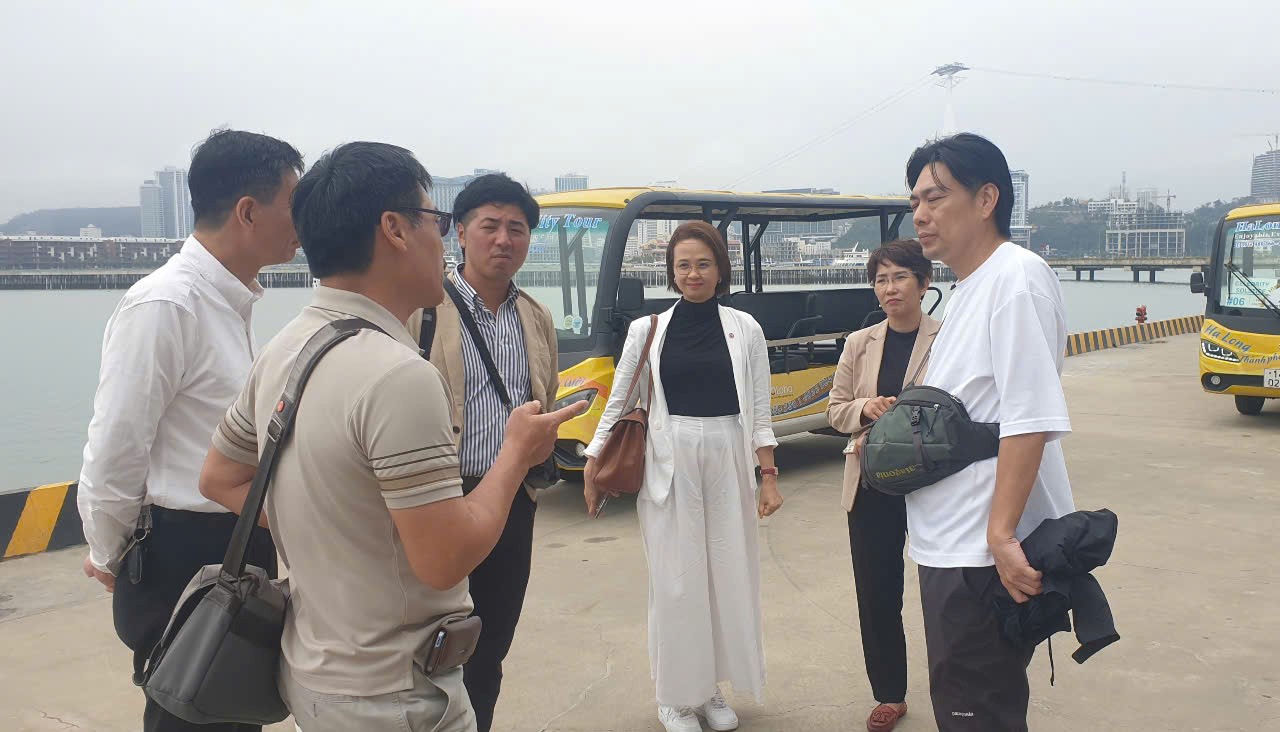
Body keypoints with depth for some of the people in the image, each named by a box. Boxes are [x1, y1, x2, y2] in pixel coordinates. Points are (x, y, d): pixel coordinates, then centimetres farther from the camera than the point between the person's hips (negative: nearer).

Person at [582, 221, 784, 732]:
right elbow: (618, 402, 5)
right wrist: (592, 466, 2)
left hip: (728, 459, 1)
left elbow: (759, 410, 4)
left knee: (729, 573, 8)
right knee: (674, 578, 4)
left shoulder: (744, 329, 3)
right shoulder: (647, 330, 1)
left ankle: (711, 688, 25)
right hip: (668, 464, -1)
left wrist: (769, 475, -1)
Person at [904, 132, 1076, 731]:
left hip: (986, 556, -9)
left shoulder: (1015, 276, -15)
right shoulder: (968, 288, 15)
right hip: (951, 547, 9)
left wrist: (1001, 535, -27)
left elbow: (1030, 419, -24)